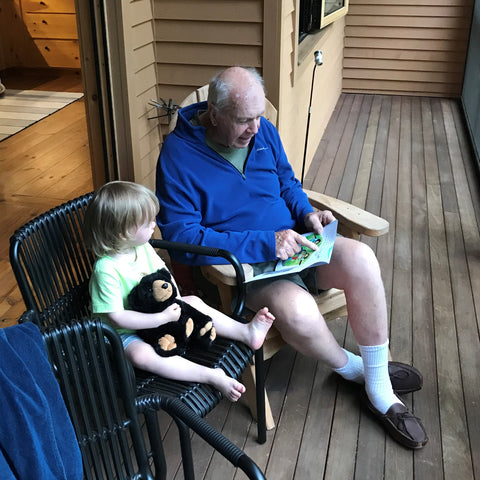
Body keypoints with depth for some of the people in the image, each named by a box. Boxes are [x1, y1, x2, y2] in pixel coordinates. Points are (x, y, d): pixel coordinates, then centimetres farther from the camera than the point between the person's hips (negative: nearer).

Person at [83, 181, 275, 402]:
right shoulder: (106, 269, -29)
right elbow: (117, 317, -29)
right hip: (125, 333, -8)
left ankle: (245, 331, -6)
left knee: (193, 301, -3)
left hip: (158, 313, 8)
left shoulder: (143, 247, -5)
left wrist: (174, 299, -11)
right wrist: (162, 318, -29)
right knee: (141, 354, -35)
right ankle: (212, 376, -40)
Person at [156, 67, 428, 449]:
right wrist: (264, 244, -26)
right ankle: (351, 367, 2)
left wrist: (307, 213, -4)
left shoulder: (263, 131, 3)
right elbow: (181, 236, -21)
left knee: (359, 257, -23)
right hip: (241, 263, -5)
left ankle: (380, 390, -9)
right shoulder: (178, 154, -15)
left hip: (290, 242, 6)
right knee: (297, 309, -35)